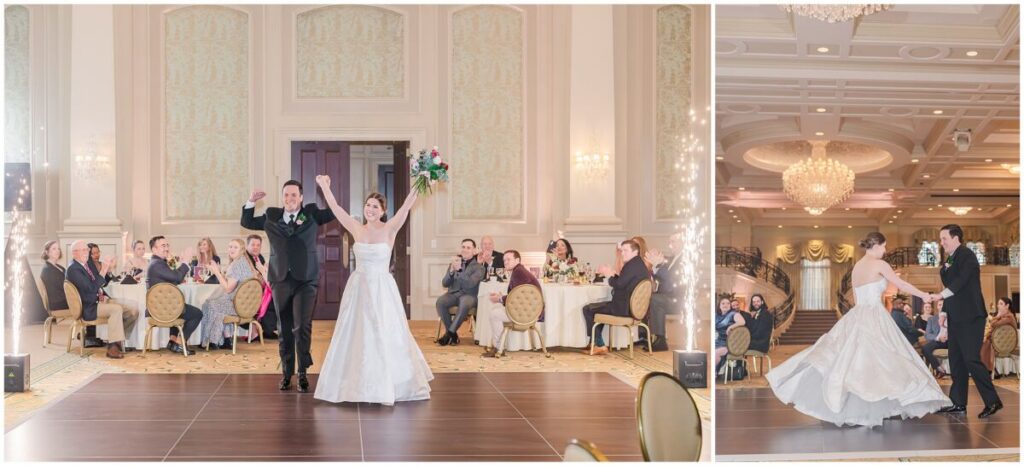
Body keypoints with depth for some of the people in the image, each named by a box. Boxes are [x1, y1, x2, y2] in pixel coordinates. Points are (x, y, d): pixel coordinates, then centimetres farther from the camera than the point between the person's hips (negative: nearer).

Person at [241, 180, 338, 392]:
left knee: (302, 327, -9)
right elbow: (246, 223, 21)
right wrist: (251, 202, 8)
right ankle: (286, 373, 18)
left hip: (306, 280, -2)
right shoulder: (271, 216, 11)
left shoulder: (312, 214, 6)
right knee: (285, 329, 9)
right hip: (281, 280, 2)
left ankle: (303, 372, 2)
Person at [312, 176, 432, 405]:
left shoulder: (389, 229, -5)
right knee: (355, 336, 7)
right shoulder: (357, 229, 4)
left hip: (382, 290, -3)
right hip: (358, 289, 4)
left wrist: (418, 187, -32)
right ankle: (358, 385, 19)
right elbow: (335, 208, 4)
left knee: (384, 337, -1)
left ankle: (386, 389, 7)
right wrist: (325, 187, -1)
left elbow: (406, 207, -19)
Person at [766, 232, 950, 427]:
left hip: (857, 317, 8)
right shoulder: (879, 264, -7)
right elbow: (901, 284, -4)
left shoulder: (856, 267, 15)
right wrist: (923, 295, 8)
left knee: (850, 359, 6)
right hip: (874, 318, -8)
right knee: (880, 360, -3)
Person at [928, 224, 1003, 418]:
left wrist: (941, 295, -28)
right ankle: (958, 403, 14)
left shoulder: (966, 255, -10)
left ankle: (992, 401, -4)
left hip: (970, 317, -9)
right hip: (956, 318, 9)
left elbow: (961, 280, -22)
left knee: (971, 359, -12)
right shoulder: (950, 259, 17)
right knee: (956, 360, 9)